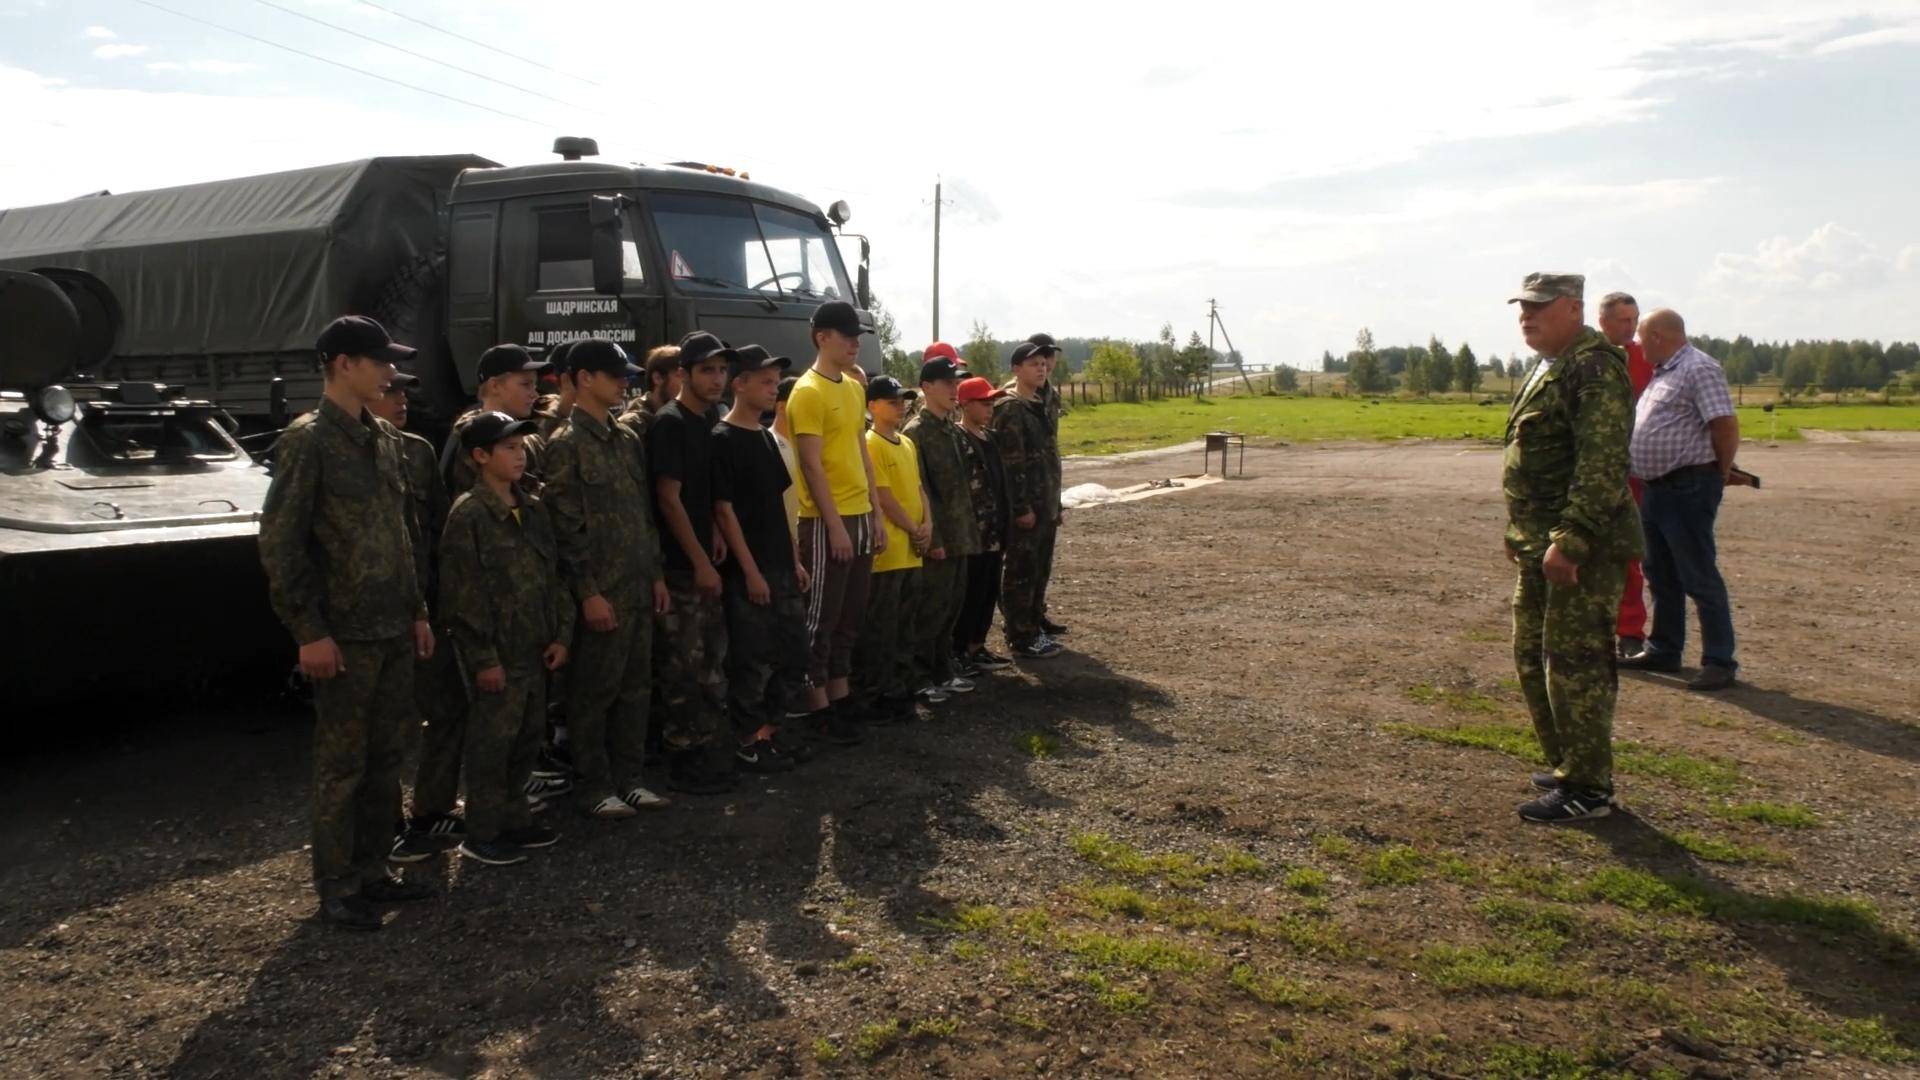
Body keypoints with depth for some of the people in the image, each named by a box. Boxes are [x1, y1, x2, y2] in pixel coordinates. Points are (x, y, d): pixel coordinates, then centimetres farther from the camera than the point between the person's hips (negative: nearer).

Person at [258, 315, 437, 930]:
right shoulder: (308, 440, -11)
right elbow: (279, 541, -13)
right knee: (342, 763, 2)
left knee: (386, 756, 13)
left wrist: (417, 611, 14)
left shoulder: (383, 437, 11)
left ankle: (372, 871, 26)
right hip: (345, 635, -7)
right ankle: (335, 888, 14)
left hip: (394, 629, 7)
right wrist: (309, 632, -15)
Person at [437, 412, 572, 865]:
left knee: (528, 735, 14)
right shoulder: (469, 514, -12)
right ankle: (481, 835, 12)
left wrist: (561, 634, 6)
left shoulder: (533, 509, 10)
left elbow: (553, 575, 14)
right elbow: (464, 595, -15)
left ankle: (514, 821, 28)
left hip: (535, 650, 7)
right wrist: (483, 657, -16)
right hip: (497, 654, -7)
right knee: (493, 740, 0)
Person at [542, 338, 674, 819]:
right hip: (601, 593, -7)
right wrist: (589, 593, -16)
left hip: (639, 588, 7)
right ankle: (593, 785, 14)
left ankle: (627, 777, 23)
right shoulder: (566, 445, -9)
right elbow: (567, 528, -13)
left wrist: (656, 573, 13)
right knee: (593, 691, 3)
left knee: (636, 687, 12)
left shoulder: (628, 440, 13)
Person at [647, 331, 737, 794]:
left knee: (713, 661, 14)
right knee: (684, 666, -2)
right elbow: (668, 498, -16)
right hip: (680, 565, -8)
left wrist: (715, 533, 8)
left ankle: (711, 750, 25)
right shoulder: (669, 423, -13)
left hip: (707, 561, 8)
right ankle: (684, 761, 7)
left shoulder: (712, 420, 11)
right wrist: (700, 562, -16)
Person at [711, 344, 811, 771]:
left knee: (794, 654, 12)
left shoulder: (766, 438, 14)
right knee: (752, 660, -2)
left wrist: (795, 560, 14)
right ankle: (747, 744, 10)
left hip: (782, 568, 8)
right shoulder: (722, 439, -10)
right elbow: (723, 510, -14)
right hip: (748, 572, -8)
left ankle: (768, 729, 24)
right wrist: (750, 571, -17)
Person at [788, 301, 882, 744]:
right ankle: (818, 708, 9)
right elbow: (812, 465, -15)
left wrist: (875, 516, 14)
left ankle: (840, 697, 24)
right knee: (821, 619, 0)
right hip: (827, 522, -8)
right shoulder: (808, 392, -11)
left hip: (860, 517, 8)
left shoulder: (855, 388, 14)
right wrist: (834, 525, -17)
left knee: (850, 617, 14)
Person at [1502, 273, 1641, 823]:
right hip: (1541, 546, 11)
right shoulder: (1549, 367, 18)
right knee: (1533, 657, 16)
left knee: (1575, 663, -5)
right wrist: (1519, 531, 23)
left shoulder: (1594, 368, -15)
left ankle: (1588, 788, 4)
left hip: (1582, 549, -11)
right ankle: (1567, 766, 29)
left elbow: (1602, 465, -24)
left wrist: (1570, 540, -28)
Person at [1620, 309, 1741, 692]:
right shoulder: (1664, 372, 17)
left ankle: (1719, 662, 2)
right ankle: (1664, 651, 28)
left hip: (1689, 488, -10)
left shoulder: (1699, 369, -14)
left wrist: (1721, 471, -8)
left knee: (1699, 576, -5)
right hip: (1658, 487, 10)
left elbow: (1726, 425, -19)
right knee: (1661, 574, 17)